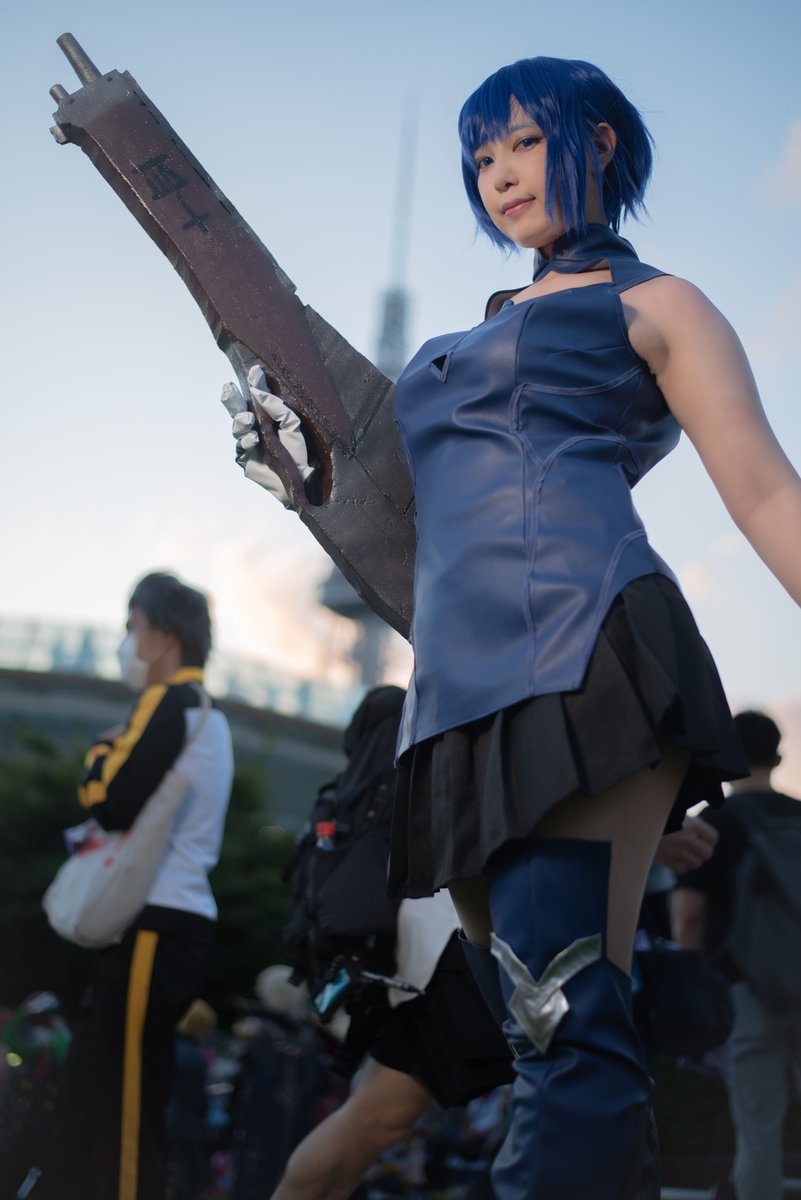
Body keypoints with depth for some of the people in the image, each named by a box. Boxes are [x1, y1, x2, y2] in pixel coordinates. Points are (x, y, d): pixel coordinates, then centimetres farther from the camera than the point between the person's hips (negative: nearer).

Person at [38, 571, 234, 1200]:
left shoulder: (172, 702, -8)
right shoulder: (209, 715, 22)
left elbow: (114, 803, -16)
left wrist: (102, 753, 2)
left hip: (157, 928, -10)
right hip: (184, 919, 10)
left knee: (125, 1107, -10)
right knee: (85, 1097, 10)